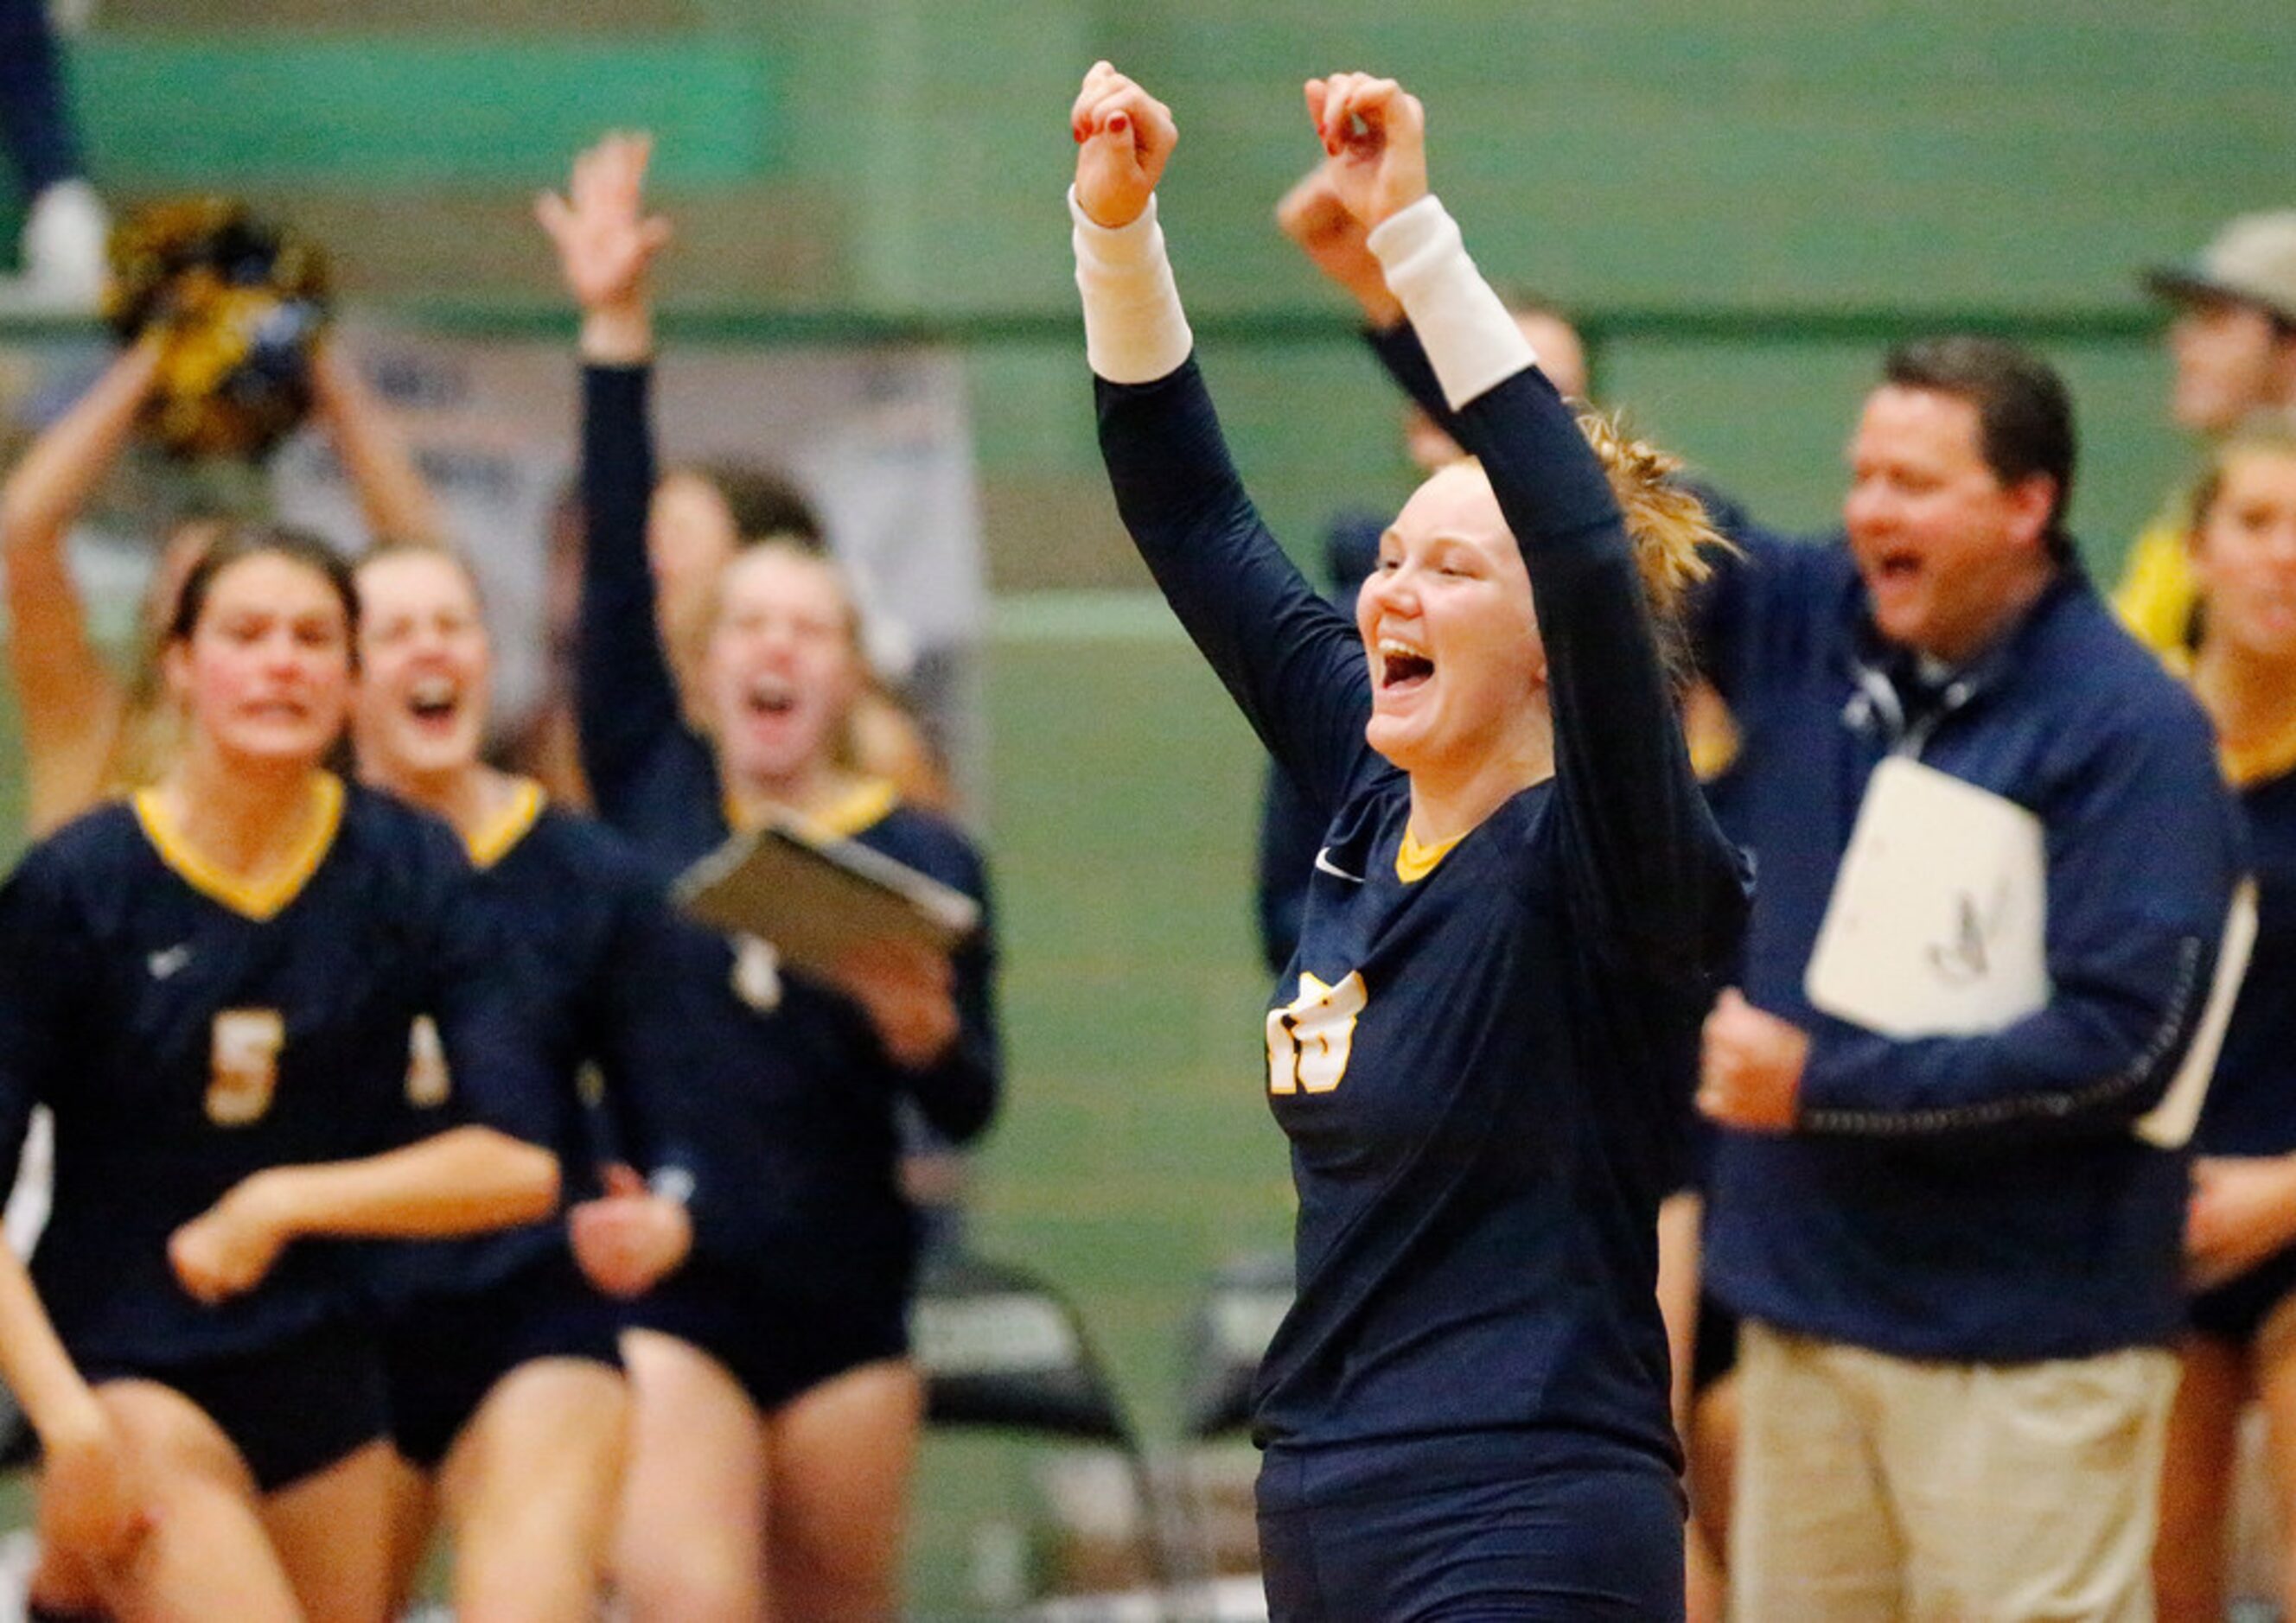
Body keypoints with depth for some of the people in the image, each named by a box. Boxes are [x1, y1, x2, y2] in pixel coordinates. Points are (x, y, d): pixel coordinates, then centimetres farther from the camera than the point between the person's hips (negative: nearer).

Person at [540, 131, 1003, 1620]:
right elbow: (616, 563, -4)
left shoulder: (926, 857, 1)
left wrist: (921, 1023, -27)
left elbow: (969, 1111, -5)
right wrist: (615, 334, -10)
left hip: (843, 1304, 1)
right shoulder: (652, 794, 4)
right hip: (663, 1291, -1)